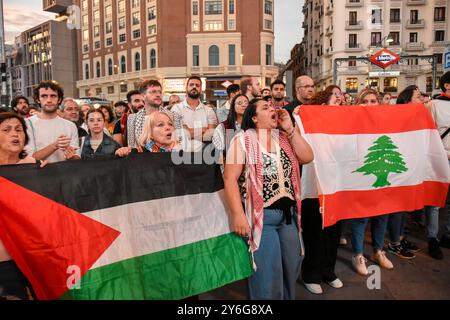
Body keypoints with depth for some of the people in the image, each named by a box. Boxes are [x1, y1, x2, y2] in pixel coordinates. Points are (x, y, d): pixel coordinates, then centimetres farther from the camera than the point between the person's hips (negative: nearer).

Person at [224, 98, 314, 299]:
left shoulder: (284, 138, 10)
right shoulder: (243, 140, -7)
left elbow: (307, 157, -1)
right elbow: (230, 178, -13)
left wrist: (290, 128, -3)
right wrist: (238, 215, -20)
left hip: (288, 212, 6)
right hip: (261, 214, -5)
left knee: (291, 268, 17)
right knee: (267, 273, 3)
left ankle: (288, 297, 40)